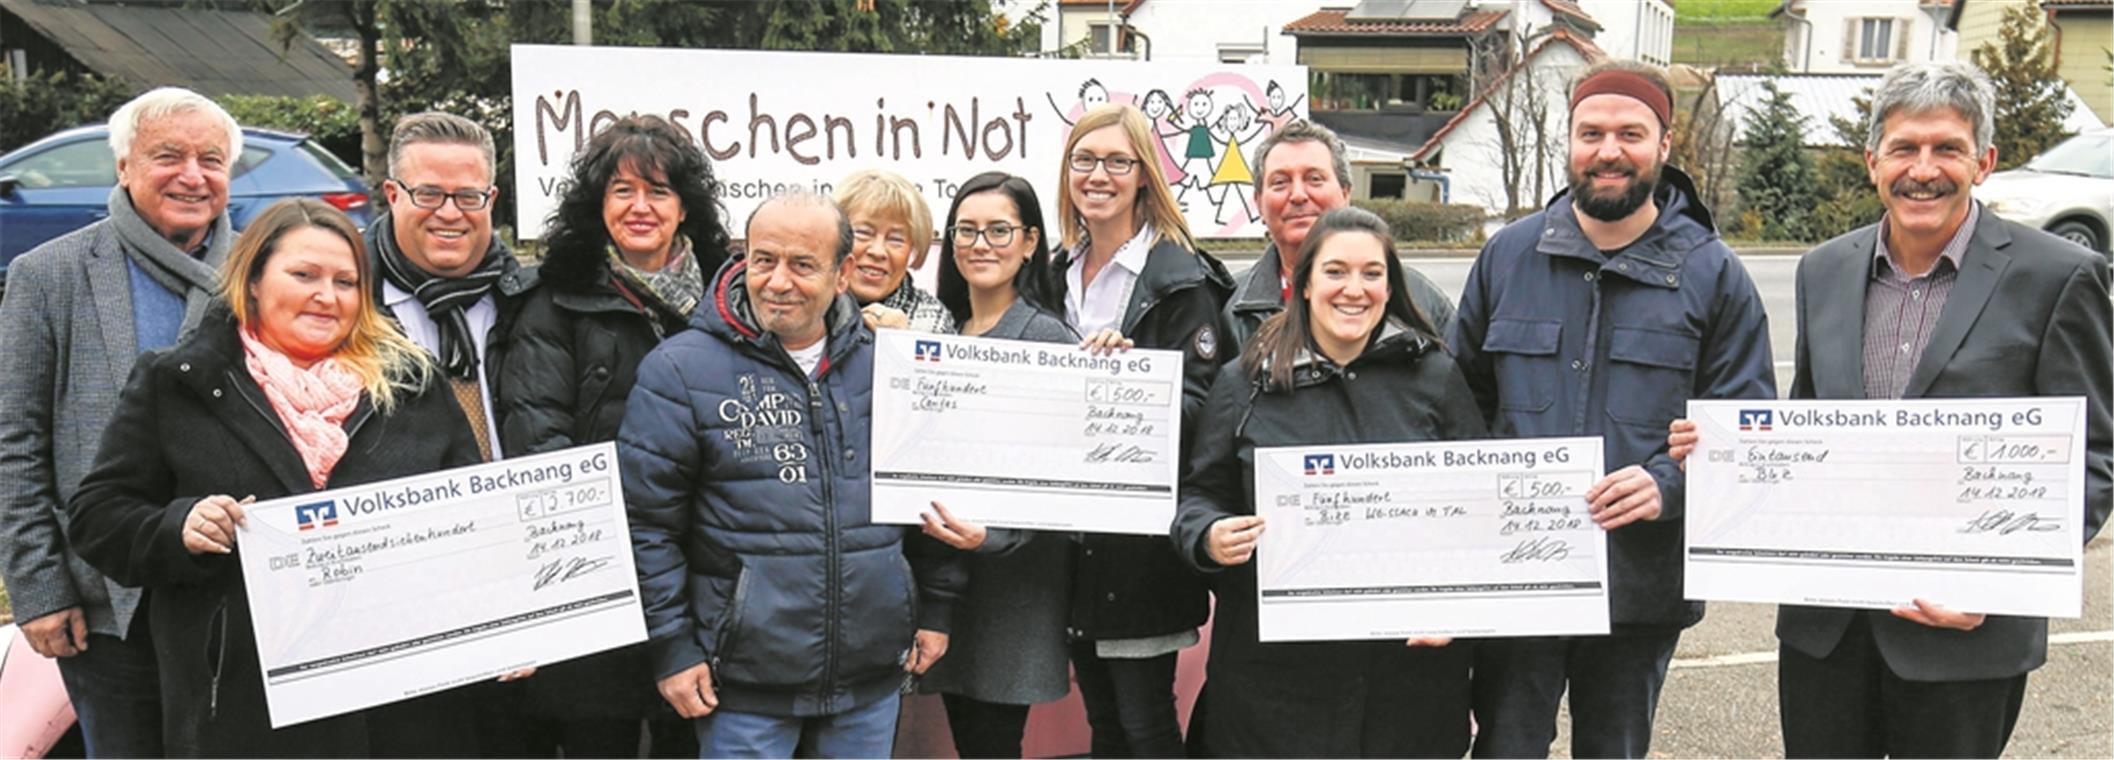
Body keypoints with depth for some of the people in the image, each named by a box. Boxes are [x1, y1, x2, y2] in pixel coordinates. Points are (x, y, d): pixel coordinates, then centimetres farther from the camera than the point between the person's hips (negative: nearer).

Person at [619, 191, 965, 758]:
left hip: (873, 675, 4)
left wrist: (937, 607, 12)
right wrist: (671, 648, -8)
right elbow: (645, 522, -7)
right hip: (743, 687, -4)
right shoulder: (681, 370, -7)